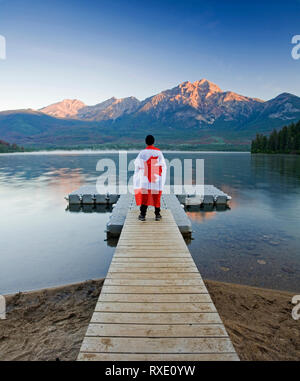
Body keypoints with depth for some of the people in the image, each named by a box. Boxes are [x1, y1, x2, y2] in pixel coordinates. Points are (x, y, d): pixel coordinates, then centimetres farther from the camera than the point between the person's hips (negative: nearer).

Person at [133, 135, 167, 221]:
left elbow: (137, 164, 4)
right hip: (156, 179, 1)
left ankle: (142, 215, 5)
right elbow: (163, 165, 1)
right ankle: (157, 215, 14)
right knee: (156, 197, 10)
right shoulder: (159, 152, -3)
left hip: (145, 179, -1)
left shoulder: (142, 153, -6)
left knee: (144, 197, 5)